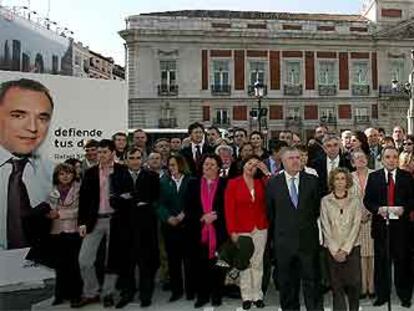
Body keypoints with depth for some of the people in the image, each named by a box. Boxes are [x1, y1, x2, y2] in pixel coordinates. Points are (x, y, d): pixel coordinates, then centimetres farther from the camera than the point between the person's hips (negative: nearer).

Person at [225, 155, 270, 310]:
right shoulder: (233, 183, -3)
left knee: (258, 263, 11)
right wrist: (232, 231, -12)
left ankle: (257, 295, 22)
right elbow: (229, 208, -7)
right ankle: (247, 296, 18)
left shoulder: (261, 183, 6)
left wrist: (267, 172, -9)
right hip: (242, 229, -2)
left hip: (260, 228, 3)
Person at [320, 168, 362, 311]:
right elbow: (325, 227, -1)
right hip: (332, 249, 0)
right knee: (336, 285, 2)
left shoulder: (355, 199, 3)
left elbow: (356, 225, -2)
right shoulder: (325, 201, 2)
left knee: (354, 283, 1)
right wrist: (335, 250, -8)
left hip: (352, 247, 0)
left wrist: (345, 249, -9)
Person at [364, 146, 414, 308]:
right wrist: (377, 209, -13)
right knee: (381, 261, 8)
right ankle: (382, 295, 21)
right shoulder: (374, 177, 5)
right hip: (380, 224, 0)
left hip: (401, 224, 0)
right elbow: (367, 200, 4)